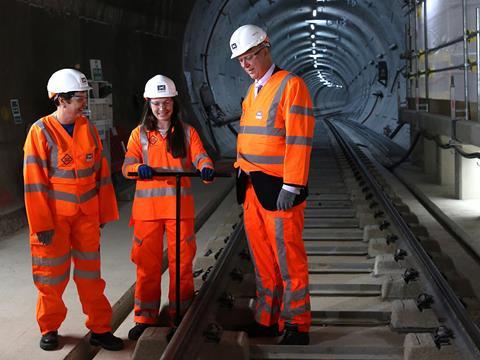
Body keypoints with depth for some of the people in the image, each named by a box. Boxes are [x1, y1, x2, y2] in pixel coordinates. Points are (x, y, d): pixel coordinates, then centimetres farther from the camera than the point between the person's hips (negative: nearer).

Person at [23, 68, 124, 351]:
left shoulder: (88, 128, 2)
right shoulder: (41, 131, -11)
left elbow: (101, 172, 8)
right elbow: (34, 181, -11)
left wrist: (104, 212, 9)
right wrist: (42, 224, -13)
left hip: (87, 214, 4)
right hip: (54, 214, -4)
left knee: (90, 272, 10)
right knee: (52, 274, 8)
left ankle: (100, 329, 19)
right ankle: (50, 328, 26)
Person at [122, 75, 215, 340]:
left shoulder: (187, 132, 8)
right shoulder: (139, 134, 8)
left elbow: (199, 156, -6)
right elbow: (127, 166, -3)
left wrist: (206, 168, -30)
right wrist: (139, 168, -26)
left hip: (179, 205, 0)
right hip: (147, 206, 0)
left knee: (182, 260, 4)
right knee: (147, 263, 3)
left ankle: (180, 314, 17)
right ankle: (145, 317, 14)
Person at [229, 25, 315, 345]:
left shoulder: (290, 85, -9)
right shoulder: (252, 91, 16)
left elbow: (299, 140, -16)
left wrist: (291, 186, -19)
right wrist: (243, 171, 15)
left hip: (278, 188, -8)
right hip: (252, 186, 8)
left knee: (289, 258, 0)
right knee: (262, 256, 13)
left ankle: (297, 325, 10)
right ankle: (268, 319, 24)